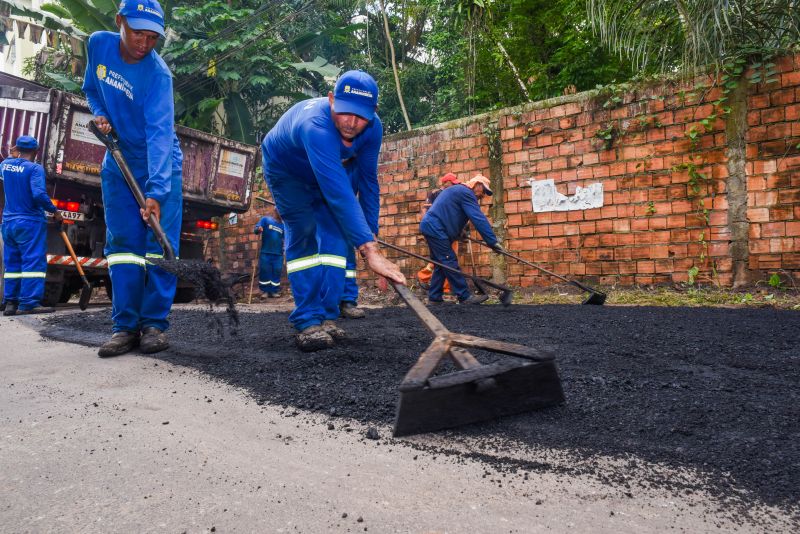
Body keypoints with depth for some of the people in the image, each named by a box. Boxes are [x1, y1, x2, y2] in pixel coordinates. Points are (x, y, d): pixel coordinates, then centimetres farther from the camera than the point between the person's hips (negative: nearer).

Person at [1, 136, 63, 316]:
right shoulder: (35, 168, -12)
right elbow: (39, 194, -23)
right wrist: (55, 211, -12)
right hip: (30, 222, -7)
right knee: (33, 261, -6)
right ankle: (29, 303, -11)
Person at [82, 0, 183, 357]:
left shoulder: (158, 73, -21)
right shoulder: (99, 45, -4)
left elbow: (160, 134, -31)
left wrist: (155, 190, -40)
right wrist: (100, 114, -4)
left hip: (159, 165, -4)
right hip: (118, 163, 4)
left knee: (161, 244, -6)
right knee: (123, 243, 1)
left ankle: (155, 324, 3)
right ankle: (125, 327, 4)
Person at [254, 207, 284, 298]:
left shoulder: (282, 225, 14)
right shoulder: (266, 219, 2)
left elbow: (284, 239, 23)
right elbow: (255, 229, -5)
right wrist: (258, 229, -28)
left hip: (278, 254, 4)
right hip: (265, 252, -4)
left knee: (276, 273, 5)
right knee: (264, 272, 0)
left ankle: (274, 291, 13)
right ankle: (265, 291, 9)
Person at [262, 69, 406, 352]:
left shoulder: (372, 128, -25)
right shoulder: (316, 127, -46)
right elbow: (339, 193, -55)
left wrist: (370, 231, -11)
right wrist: (369, 249, -61)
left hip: (322, 173, 5)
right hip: (284, 170, -5)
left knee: (335, 234, -8)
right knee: (303, 234, -18)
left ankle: (326, 316, -3)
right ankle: (307, 322, -16)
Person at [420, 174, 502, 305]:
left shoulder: (458, 190, 23)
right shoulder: (466, 193, -11)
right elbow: (479, 219, -18)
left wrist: (459, 233, 27)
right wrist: (492, 241, -19)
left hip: (431, 227, 11)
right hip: (435, 229, -11)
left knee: (441, 264, 12)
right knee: (450, 263, -10)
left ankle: (434, 298, 13)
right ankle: (465, 297, -10)